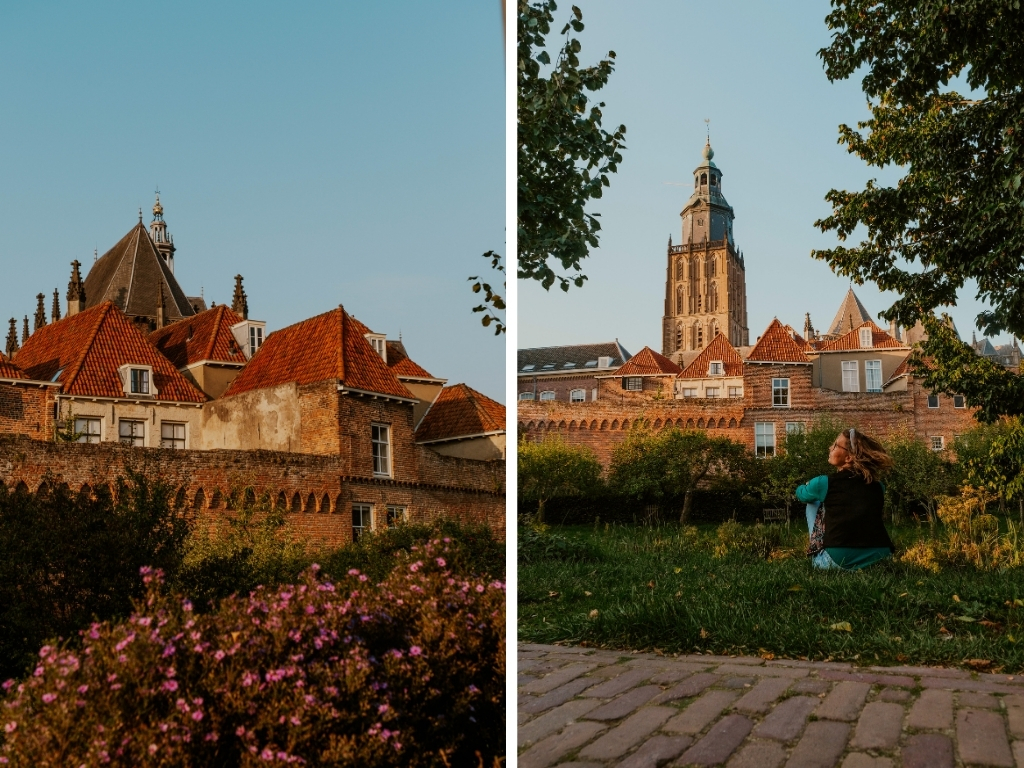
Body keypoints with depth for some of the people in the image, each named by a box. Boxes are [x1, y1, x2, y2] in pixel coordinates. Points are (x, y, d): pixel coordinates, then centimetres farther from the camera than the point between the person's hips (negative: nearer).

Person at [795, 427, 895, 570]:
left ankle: (819, 560, 24)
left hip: (838, 561, -4)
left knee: (813, 503, 23)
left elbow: (801, 493, 28)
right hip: (879, 559, 4)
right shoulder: (878, 487, 13)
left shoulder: (824, 482, 4)